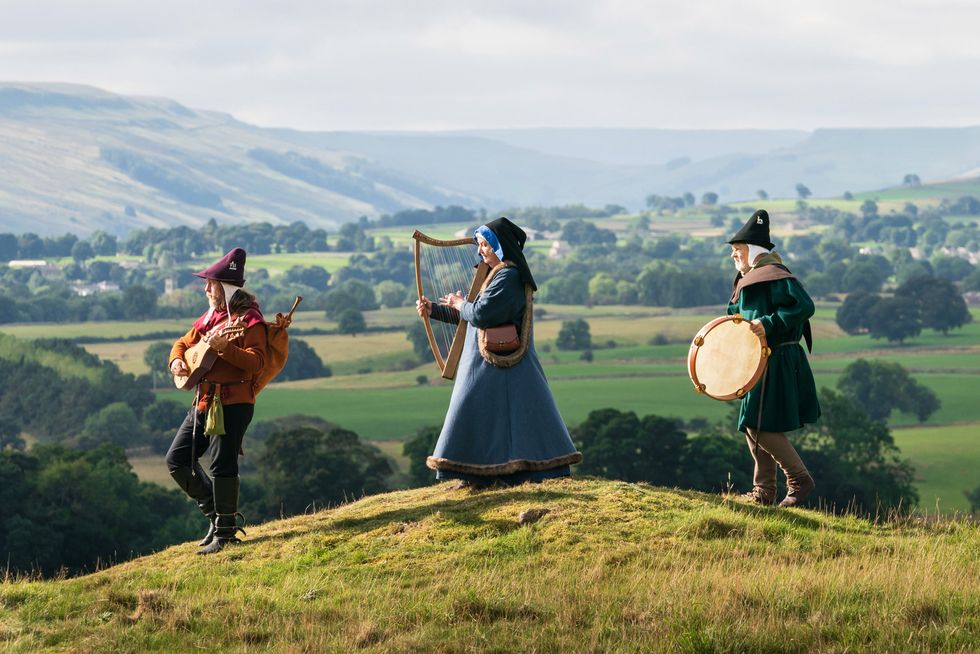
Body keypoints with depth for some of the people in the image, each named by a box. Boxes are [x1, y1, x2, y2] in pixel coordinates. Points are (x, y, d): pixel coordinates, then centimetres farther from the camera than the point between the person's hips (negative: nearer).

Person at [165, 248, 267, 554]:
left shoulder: (247, 319, -9)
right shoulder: (210, 317, 16)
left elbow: (257, 361, -20)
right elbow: (183, 343, 26)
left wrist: (225, 347, -31)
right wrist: (177, 360, 4)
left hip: (232, 402, -9)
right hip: (204, 400, 9)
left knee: (223, 466, -9)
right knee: (177, 459, 8)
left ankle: (225, 532, 2)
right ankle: (217, 514, 18)